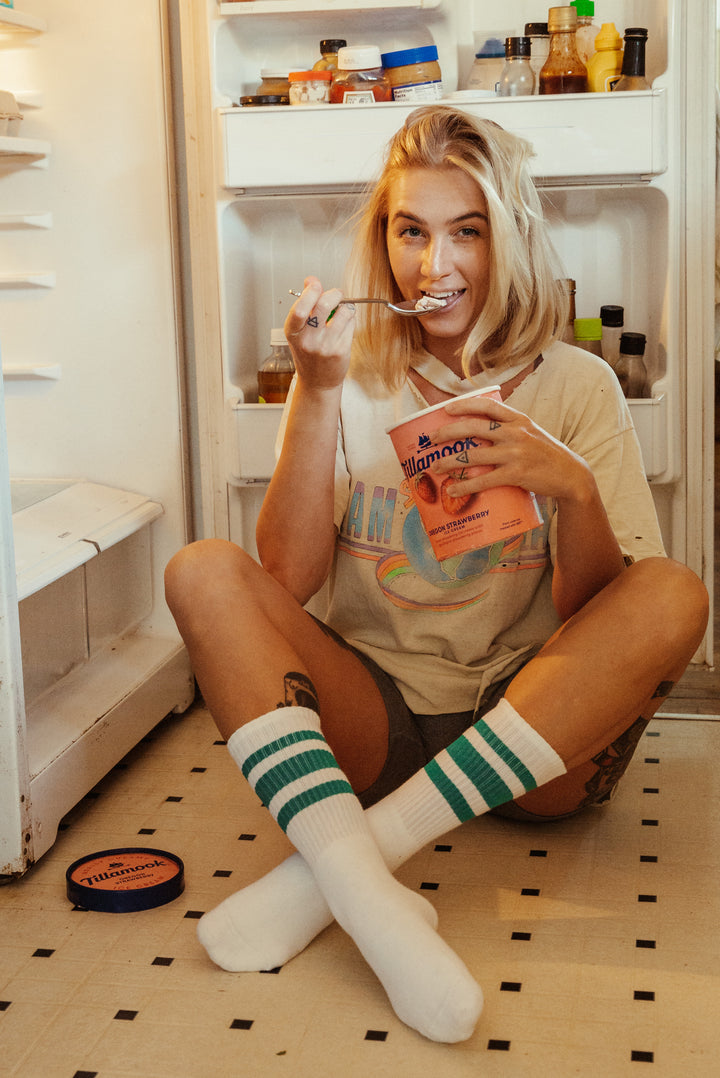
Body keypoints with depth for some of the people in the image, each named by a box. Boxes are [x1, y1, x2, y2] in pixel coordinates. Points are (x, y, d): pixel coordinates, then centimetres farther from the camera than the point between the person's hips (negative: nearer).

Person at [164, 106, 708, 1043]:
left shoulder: (577, 386, 1)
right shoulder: (351, 375, 4)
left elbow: (598, 621, -6)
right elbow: (289, 578, -8)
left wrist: (573, 488, -25)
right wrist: (317, 394, -15)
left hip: (527, 731, 0)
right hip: (371, 718, 1)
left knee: (674, 597, -26)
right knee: (204, 573, -19)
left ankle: (341, 862, -30)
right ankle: (368, 897, -37)